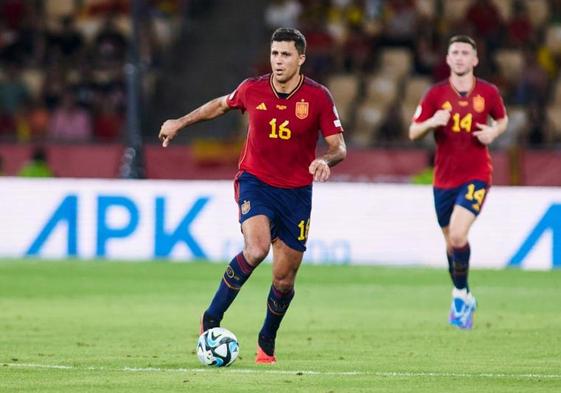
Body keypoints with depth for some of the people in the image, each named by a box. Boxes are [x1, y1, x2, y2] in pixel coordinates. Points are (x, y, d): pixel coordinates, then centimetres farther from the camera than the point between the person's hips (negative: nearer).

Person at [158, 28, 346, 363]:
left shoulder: (319, 97, -9)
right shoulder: (252, 90, -5)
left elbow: (339, 148, -6)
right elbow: (221, 105, 17)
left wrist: (326, 161, -29)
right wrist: (180, 123, 20)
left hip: (297, 192, 1)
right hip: (255, 182, -1)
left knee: (284, 280, 5)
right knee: (256, 249, -29)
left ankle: (267, 342, 31)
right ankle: (211, 320, -14)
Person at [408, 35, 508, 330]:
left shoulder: (488, 92, -1)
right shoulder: (436, 94, -2)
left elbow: (502, 120, 17)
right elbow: (413, 133, 0)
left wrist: (493, 132, -5)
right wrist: (432, 122, -21)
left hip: (476, 176, -2)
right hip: (444, 179, 2)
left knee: (458, 236, -21)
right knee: (451, 241, 11)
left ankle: (460, 295, -1)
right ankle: (464, 298, 32)